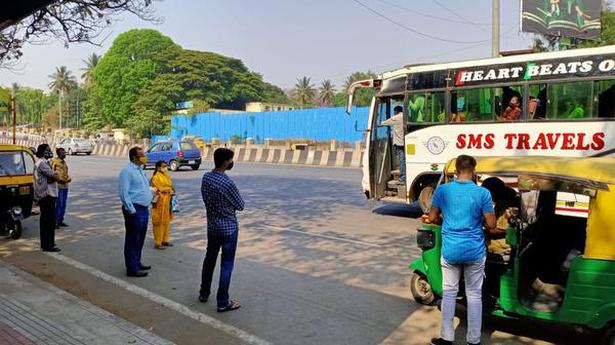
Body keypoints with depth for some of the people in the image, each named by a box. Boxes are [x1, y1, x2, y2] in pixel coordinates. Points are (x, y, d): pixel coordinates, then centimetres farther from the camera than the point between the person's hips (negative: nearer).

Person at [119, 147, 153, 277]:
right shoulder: (127, 171, -13)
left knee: (140, 239, 18)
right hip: (135, 210, -9)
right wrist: (131, 210, -20)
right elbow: (124, 193, -19)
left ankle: (137, 263, 31)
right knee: (133, 239, -2)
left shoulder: (140, 170, 16)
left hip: (144, 209, 9)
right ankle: (132, 268, 5)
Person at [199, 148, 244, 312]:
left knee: (209, 259, 20)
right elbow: (240, 206, -11)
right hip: (229, 228, -7)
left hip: (212, 226, 7)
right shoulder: (228, 183, -24)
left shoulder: (206, 177, -2)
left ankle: (203, 293, 32)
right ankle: (223, 302, 7)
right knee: (226, 264, 1)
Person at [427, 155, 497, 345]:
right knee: (474, 295, 11)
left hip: (450, 250, 1)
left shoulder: (442, 190, -4)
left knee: (449, 293, 12)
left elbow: (432, 218, 2)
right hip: (475, 251, -1)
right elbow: (491, 225, -7)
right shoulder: (483, 193, -9)